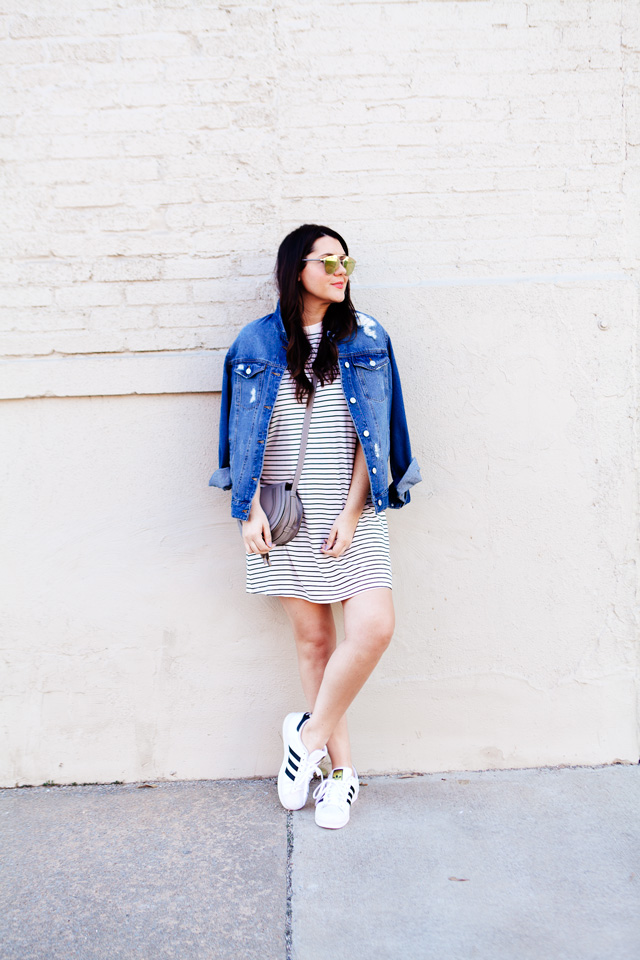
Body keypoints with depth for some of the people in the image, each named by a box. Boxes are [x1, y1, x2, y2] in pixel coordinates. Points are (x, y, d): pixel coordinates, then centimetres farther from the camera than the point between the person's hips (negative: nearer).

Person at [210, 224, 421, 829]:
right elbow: (247, 436, 4)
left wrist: (350, 515, -7)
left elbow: (372, 434, 0)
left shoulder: (364, 338, 5)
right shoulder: (258, 342, 4)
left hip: (350, 508, 1)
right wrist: (251, 512, -4)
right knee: (313, 638, 5)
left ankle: (309, 736, 10)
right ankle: (340, 767, 20)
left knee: (374, 627, -12)